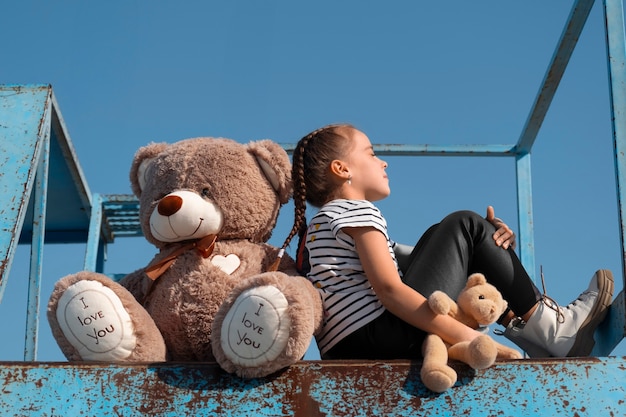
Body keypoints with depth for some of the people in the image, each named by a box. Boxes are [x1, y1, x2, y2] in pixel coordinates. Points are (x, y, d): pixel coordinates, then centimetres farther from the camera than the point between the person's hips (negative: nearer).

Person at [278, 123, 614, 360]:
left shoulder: (321, 224, 28)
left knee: (443, 240, 25)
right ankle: (549, 326, 3)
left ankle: (517, 323, 13)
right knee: (464, 225, 1)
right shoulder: (358, 210, -2)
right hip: (391, 339, -10)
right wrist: (467, 336, -20)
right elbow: (390, 291, -17)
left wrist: (486, 244, 11)